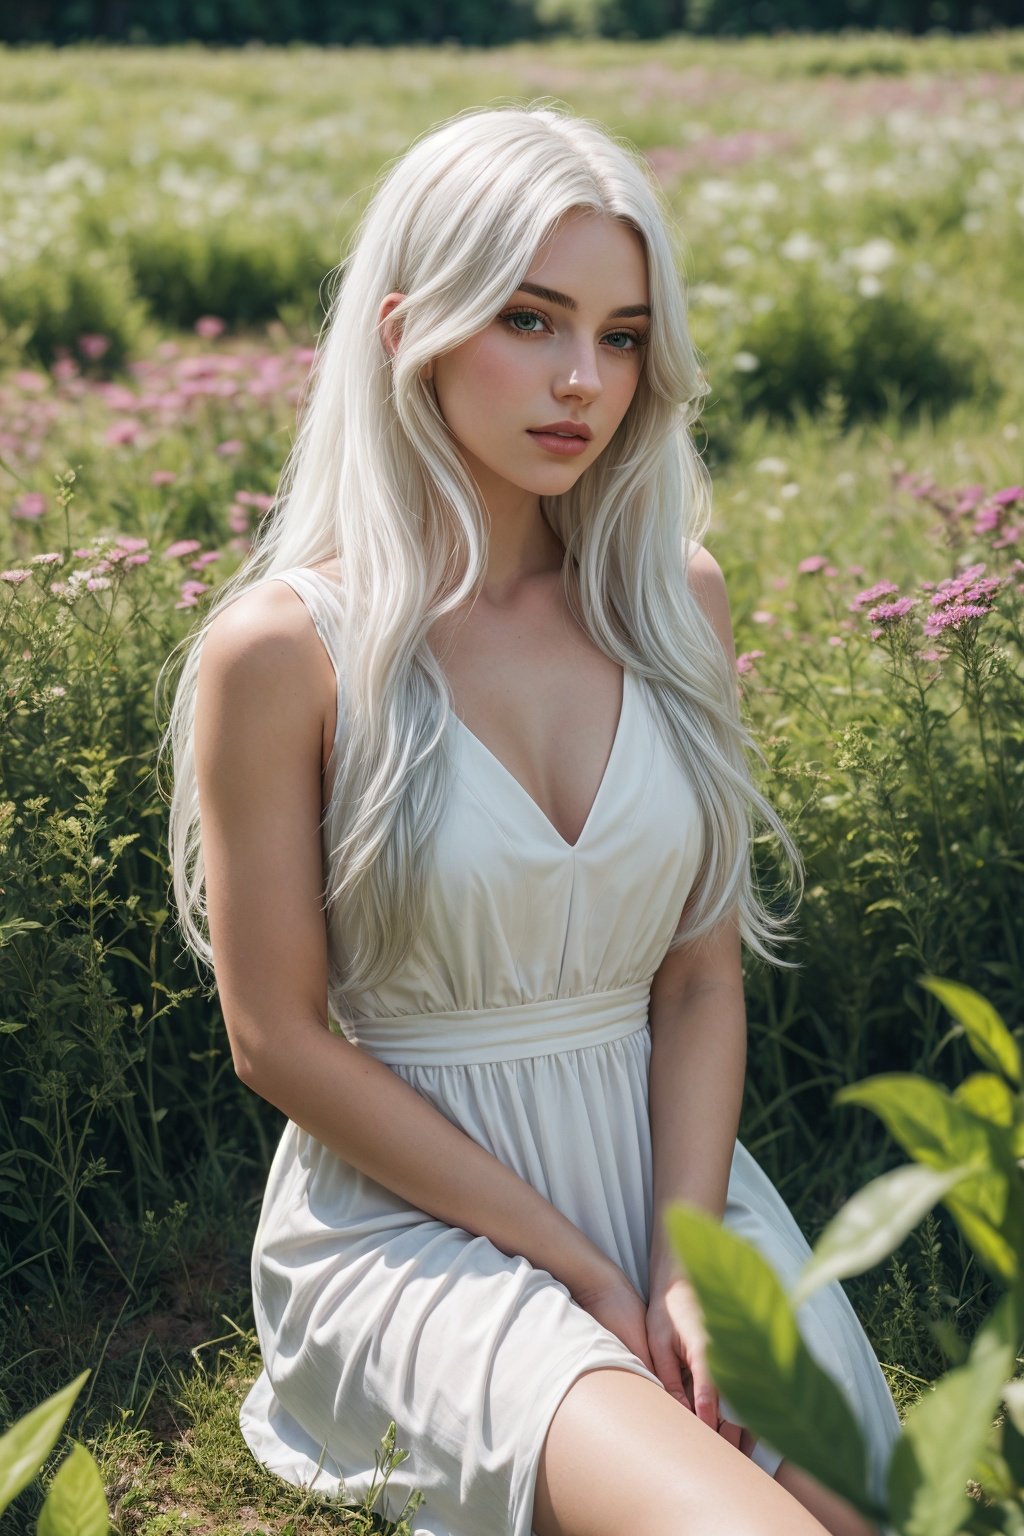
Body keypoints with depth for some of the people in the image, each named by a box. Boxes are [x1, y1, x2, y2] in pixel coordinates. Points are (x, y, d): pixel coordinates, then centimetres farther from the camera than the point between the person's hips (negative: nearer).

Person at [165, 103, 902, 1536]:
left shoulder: (677, 602, 2)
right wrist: (577, 1265, -10)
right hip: (410, 1214, -5)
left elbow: (702, 980, 4)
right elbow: (280, 1039, -8)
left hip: (671, 1167, 5)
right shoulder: (284, 648, -11)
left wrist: (686, 1260, -10)